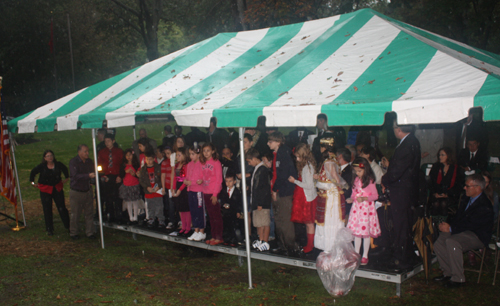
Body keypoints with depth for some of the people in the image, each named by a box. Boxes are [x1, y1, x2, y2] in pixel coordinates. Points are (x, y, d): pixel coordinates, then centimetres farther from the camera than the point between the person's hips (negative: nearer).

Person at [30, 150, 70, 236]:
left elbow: (65, 169, 16)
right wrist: (33, 182, 7)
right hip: (45, 190, -1)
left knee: (62, 208, 1)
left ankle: (68, 225, 12)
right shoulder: (41, 167, -11)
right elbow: (33, 173, 7)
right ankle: (49, 229, 14)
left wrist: (66, 178, 18)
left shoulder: (58, 165, -8)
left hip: (57, 189, 1)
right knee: (47, 210, 5)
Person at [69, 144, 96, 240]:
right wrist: (88, 175, -35)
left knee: (89, 212, 6)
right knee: (75, 214, 4)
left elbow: (93, 173, 14)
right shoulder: (73, 162, -13)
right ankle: (73, 233, 21)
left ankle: (89, 232, 17)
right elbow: (75, 176, -25)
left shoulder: (89, 161, 4)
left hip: (87, 190, 5)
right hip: (76, 191, -4)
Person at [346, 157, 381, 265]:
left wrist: (364, 198, -22)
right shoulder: (357, 179, 8)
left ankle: (365, 256, 14)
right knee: (356, 232, 10)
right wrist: (351, 199, -4)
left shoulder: (370, 180, -10)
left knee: (366, 233, 1)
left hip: (367, 208, -5)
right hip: (356, 207, 6)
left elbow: (375, 195, -9)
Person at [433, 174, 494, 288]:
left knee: (451, 241, -34)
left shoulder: (484, 206, -19)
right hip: (464, 231, 9)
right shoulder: (466, 199, 9)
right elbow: (458, 218, 12)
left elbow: (470, 225, -23)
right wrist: (448, 225, -6)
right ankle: (448, 273, 6)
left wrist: (451, 229, -22)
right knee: (438, 242, -12)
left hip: (478, 236, -9)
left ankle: (458, 279, -20)